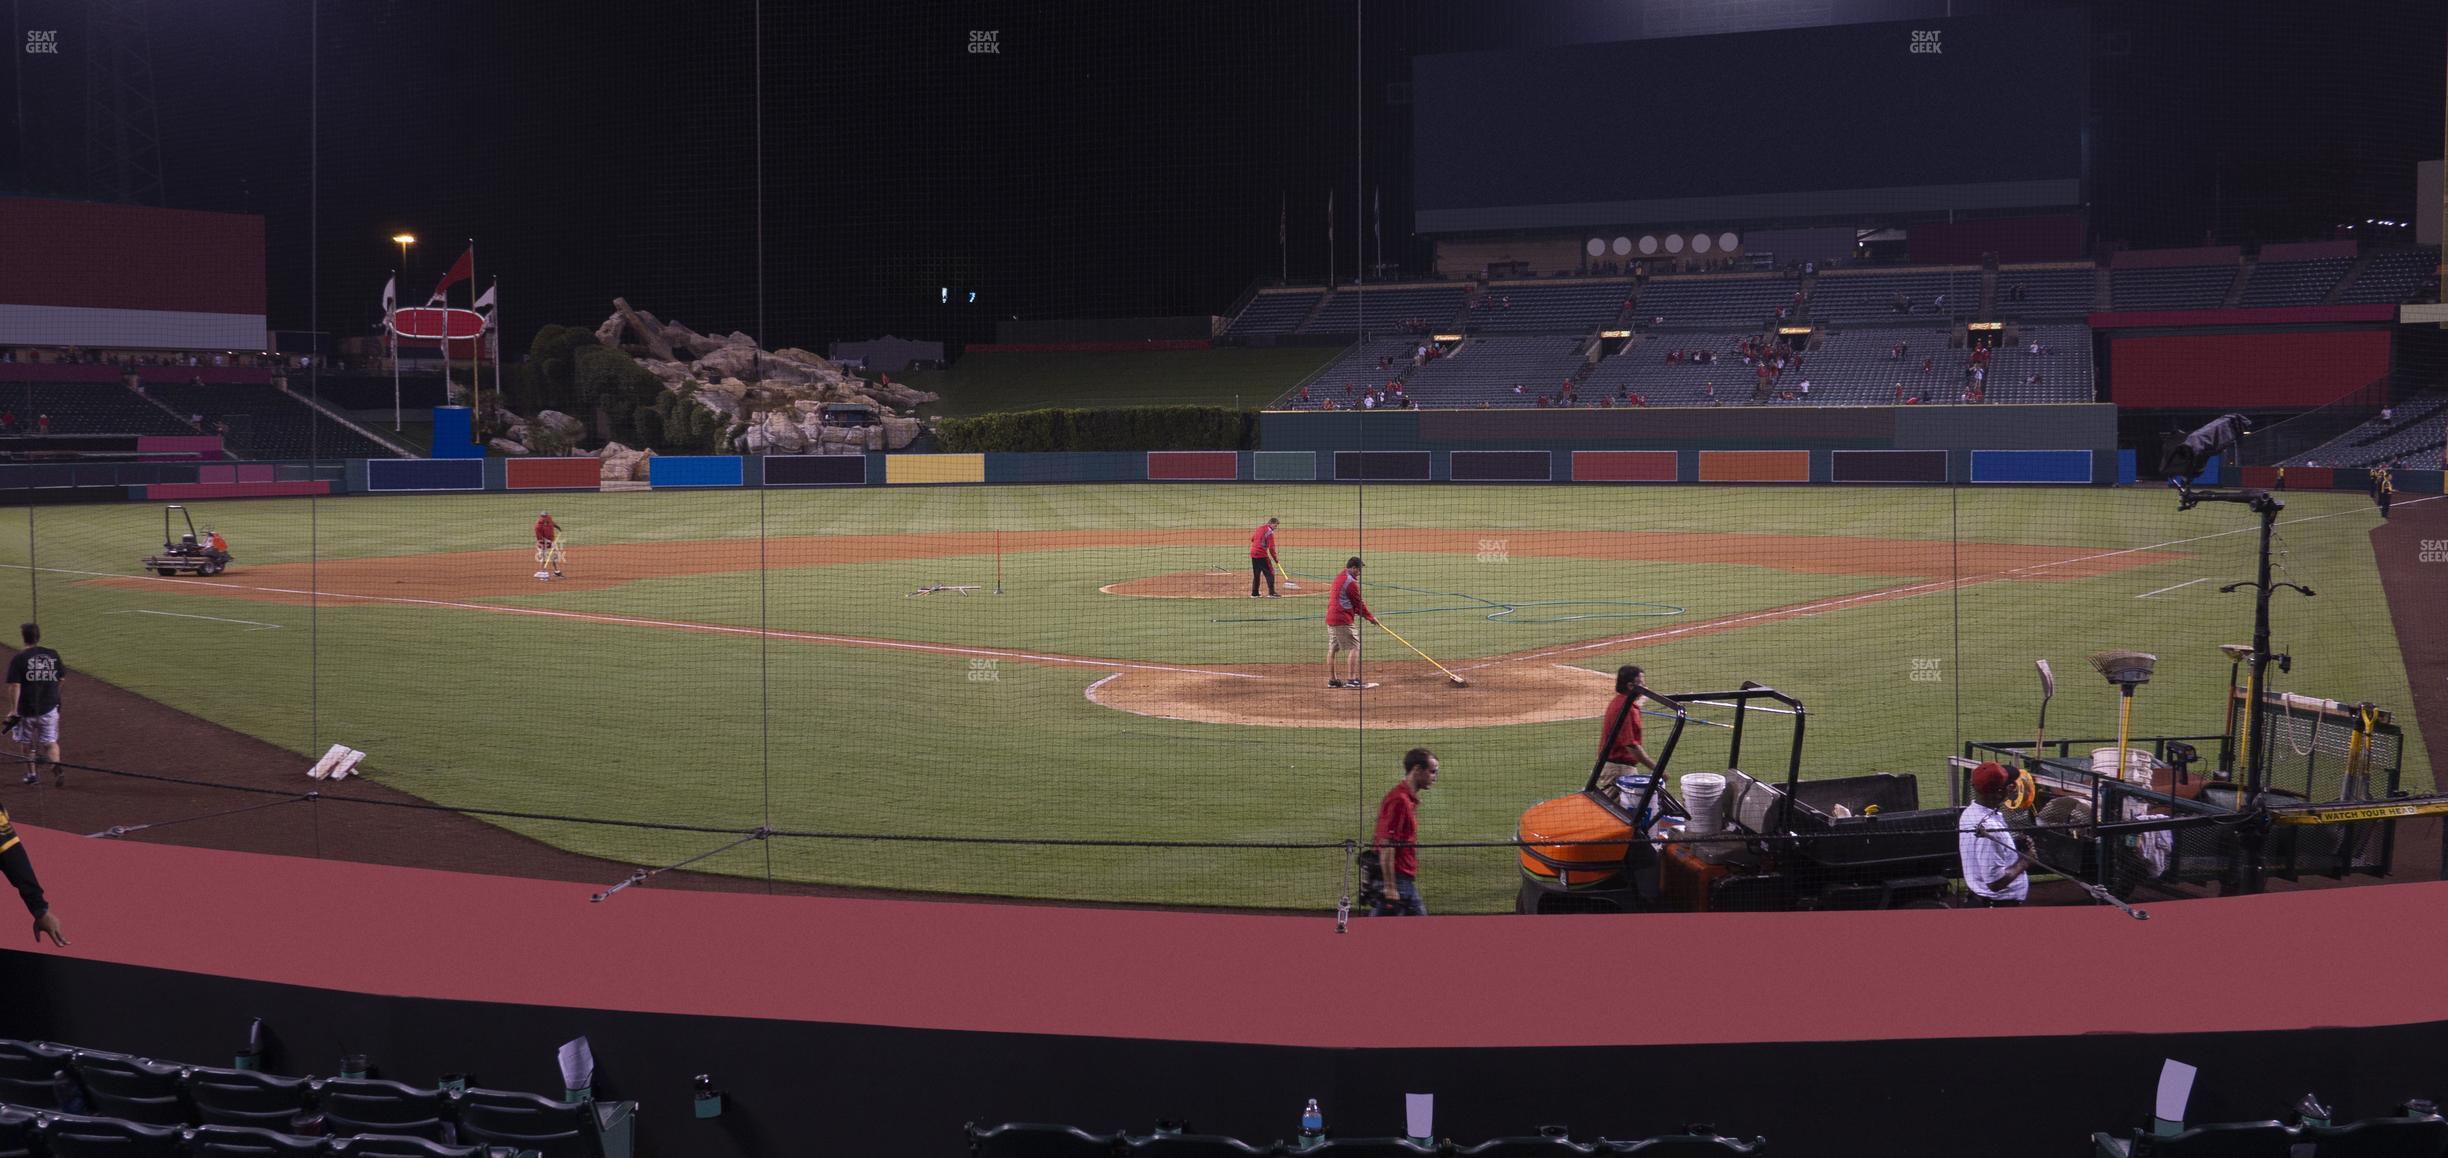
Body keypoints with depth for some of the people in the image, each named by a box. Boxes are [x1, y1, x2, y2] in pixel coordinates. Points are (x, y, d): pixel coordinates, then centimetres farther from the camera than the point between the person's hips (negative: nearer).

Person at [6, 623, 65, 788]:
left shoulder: (18, 659, -12)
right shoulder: (53, 655, -1)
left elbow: (15, 686, -16)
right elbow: (61, 678, 10)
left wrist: (13, 710, -14)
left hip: (26, 708, -2)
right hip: (49, 707, 2)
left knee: (28, 742, 18)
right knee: (50, 742, 7)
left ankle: (32, 773, 27)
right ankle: (57, 768, -16)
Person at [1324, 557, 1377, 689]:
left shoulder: (1339, 578, 15)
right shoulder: (1351, 582, -13)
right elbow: (1359, 604, -6)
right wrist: (1370, 617, 5)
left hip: (1331, 617, 10)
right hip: (1343, 620, -10)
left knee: (1332, 649, 11)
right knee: (1355, 647, -6)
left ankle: (1332, 680, 14)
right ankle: (1352, 679, -12)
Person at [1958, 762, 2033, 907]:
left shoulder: (1970, 812, 2)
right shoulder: (1989, 828, -29)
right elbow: (1996, 881, -28)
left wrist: (2014, 844, 5)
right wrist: (2023, 863, -13)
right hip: (1999, 907, -10)